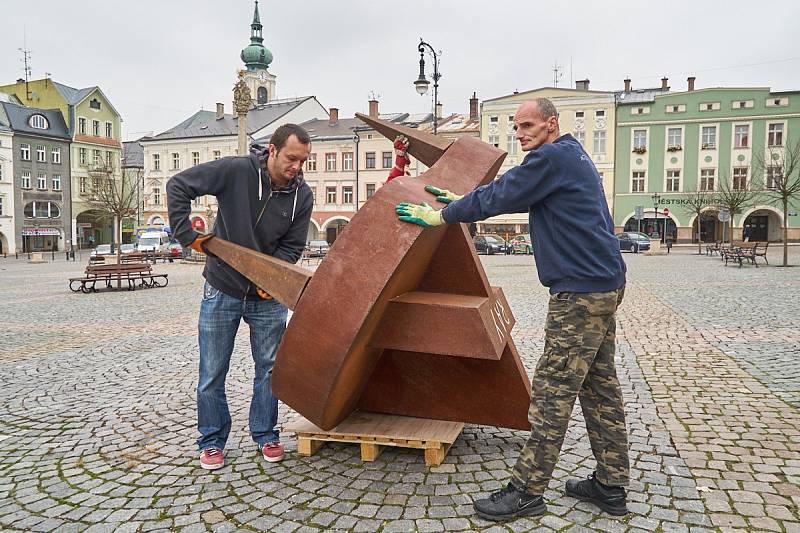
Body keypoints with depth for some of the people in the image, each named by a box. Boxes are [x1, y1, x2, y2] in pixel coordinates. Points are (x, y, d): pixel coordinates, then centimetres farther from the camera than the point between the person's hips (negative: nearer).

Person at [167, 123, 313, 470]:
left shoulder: (302, 196, -7)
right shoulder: (236, 171, -17)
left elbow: (292, 245, -2)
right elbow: (178, 185, -11)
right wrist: (186, 235, -15)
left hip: (267, 295, 2)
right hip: (222, 291, -2)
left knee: (270, 368, 8)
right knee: (212, 373, 7)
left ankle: (265, 435, 26)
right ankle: (212, 441, 25)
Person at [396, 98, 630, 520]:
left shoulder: (551, 157, -12)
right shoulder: (572, 155, 20)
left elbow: (498, 197, -12)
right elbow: (508, 191, 26)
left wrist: (440, 216, -1)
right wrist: (461, 202, 27)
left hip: (581, 291, -10)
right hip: (603, 284, 11)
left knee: (552, 390, -5)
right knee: (599, 386, 13)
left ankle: (527, 490, 4)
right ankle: (611, 485, 23)